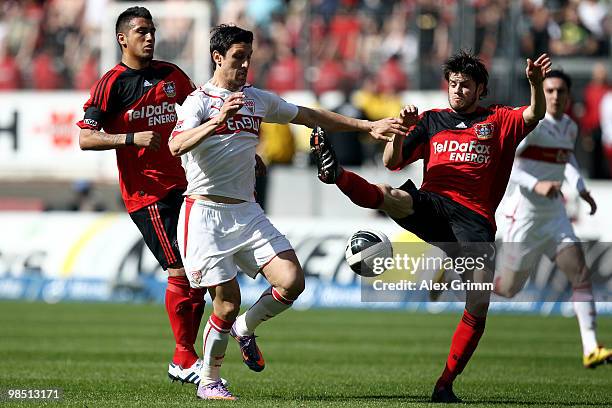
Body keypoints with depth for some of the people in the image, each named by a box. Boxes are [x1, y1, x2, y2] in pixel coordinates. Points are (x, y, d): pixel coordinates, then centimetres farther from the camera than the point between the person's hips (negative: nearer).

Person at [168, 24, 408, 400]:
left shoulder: (259, 100, 13)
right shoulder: (199, 101, -6)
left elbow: (310, 116, 24)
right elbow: (176, 146, -24)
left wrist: (367, 126, 22)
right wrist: (217, 120, -39)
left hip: (246, 211, 6)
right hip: (205, 212, -6)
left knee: (292, 282, -10)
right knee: (228, 302, -8)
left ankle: (245, 329, 18)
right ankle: (209, 383, 11)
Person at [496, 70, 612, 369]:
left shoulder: (570, 128, 5)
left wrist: (580, 188, 15)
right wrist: (536, 185, -36)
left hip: (555, 215, 6)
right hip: (525, 217, -6)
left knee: (581, 274, -11)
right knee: (508, 288, 6)